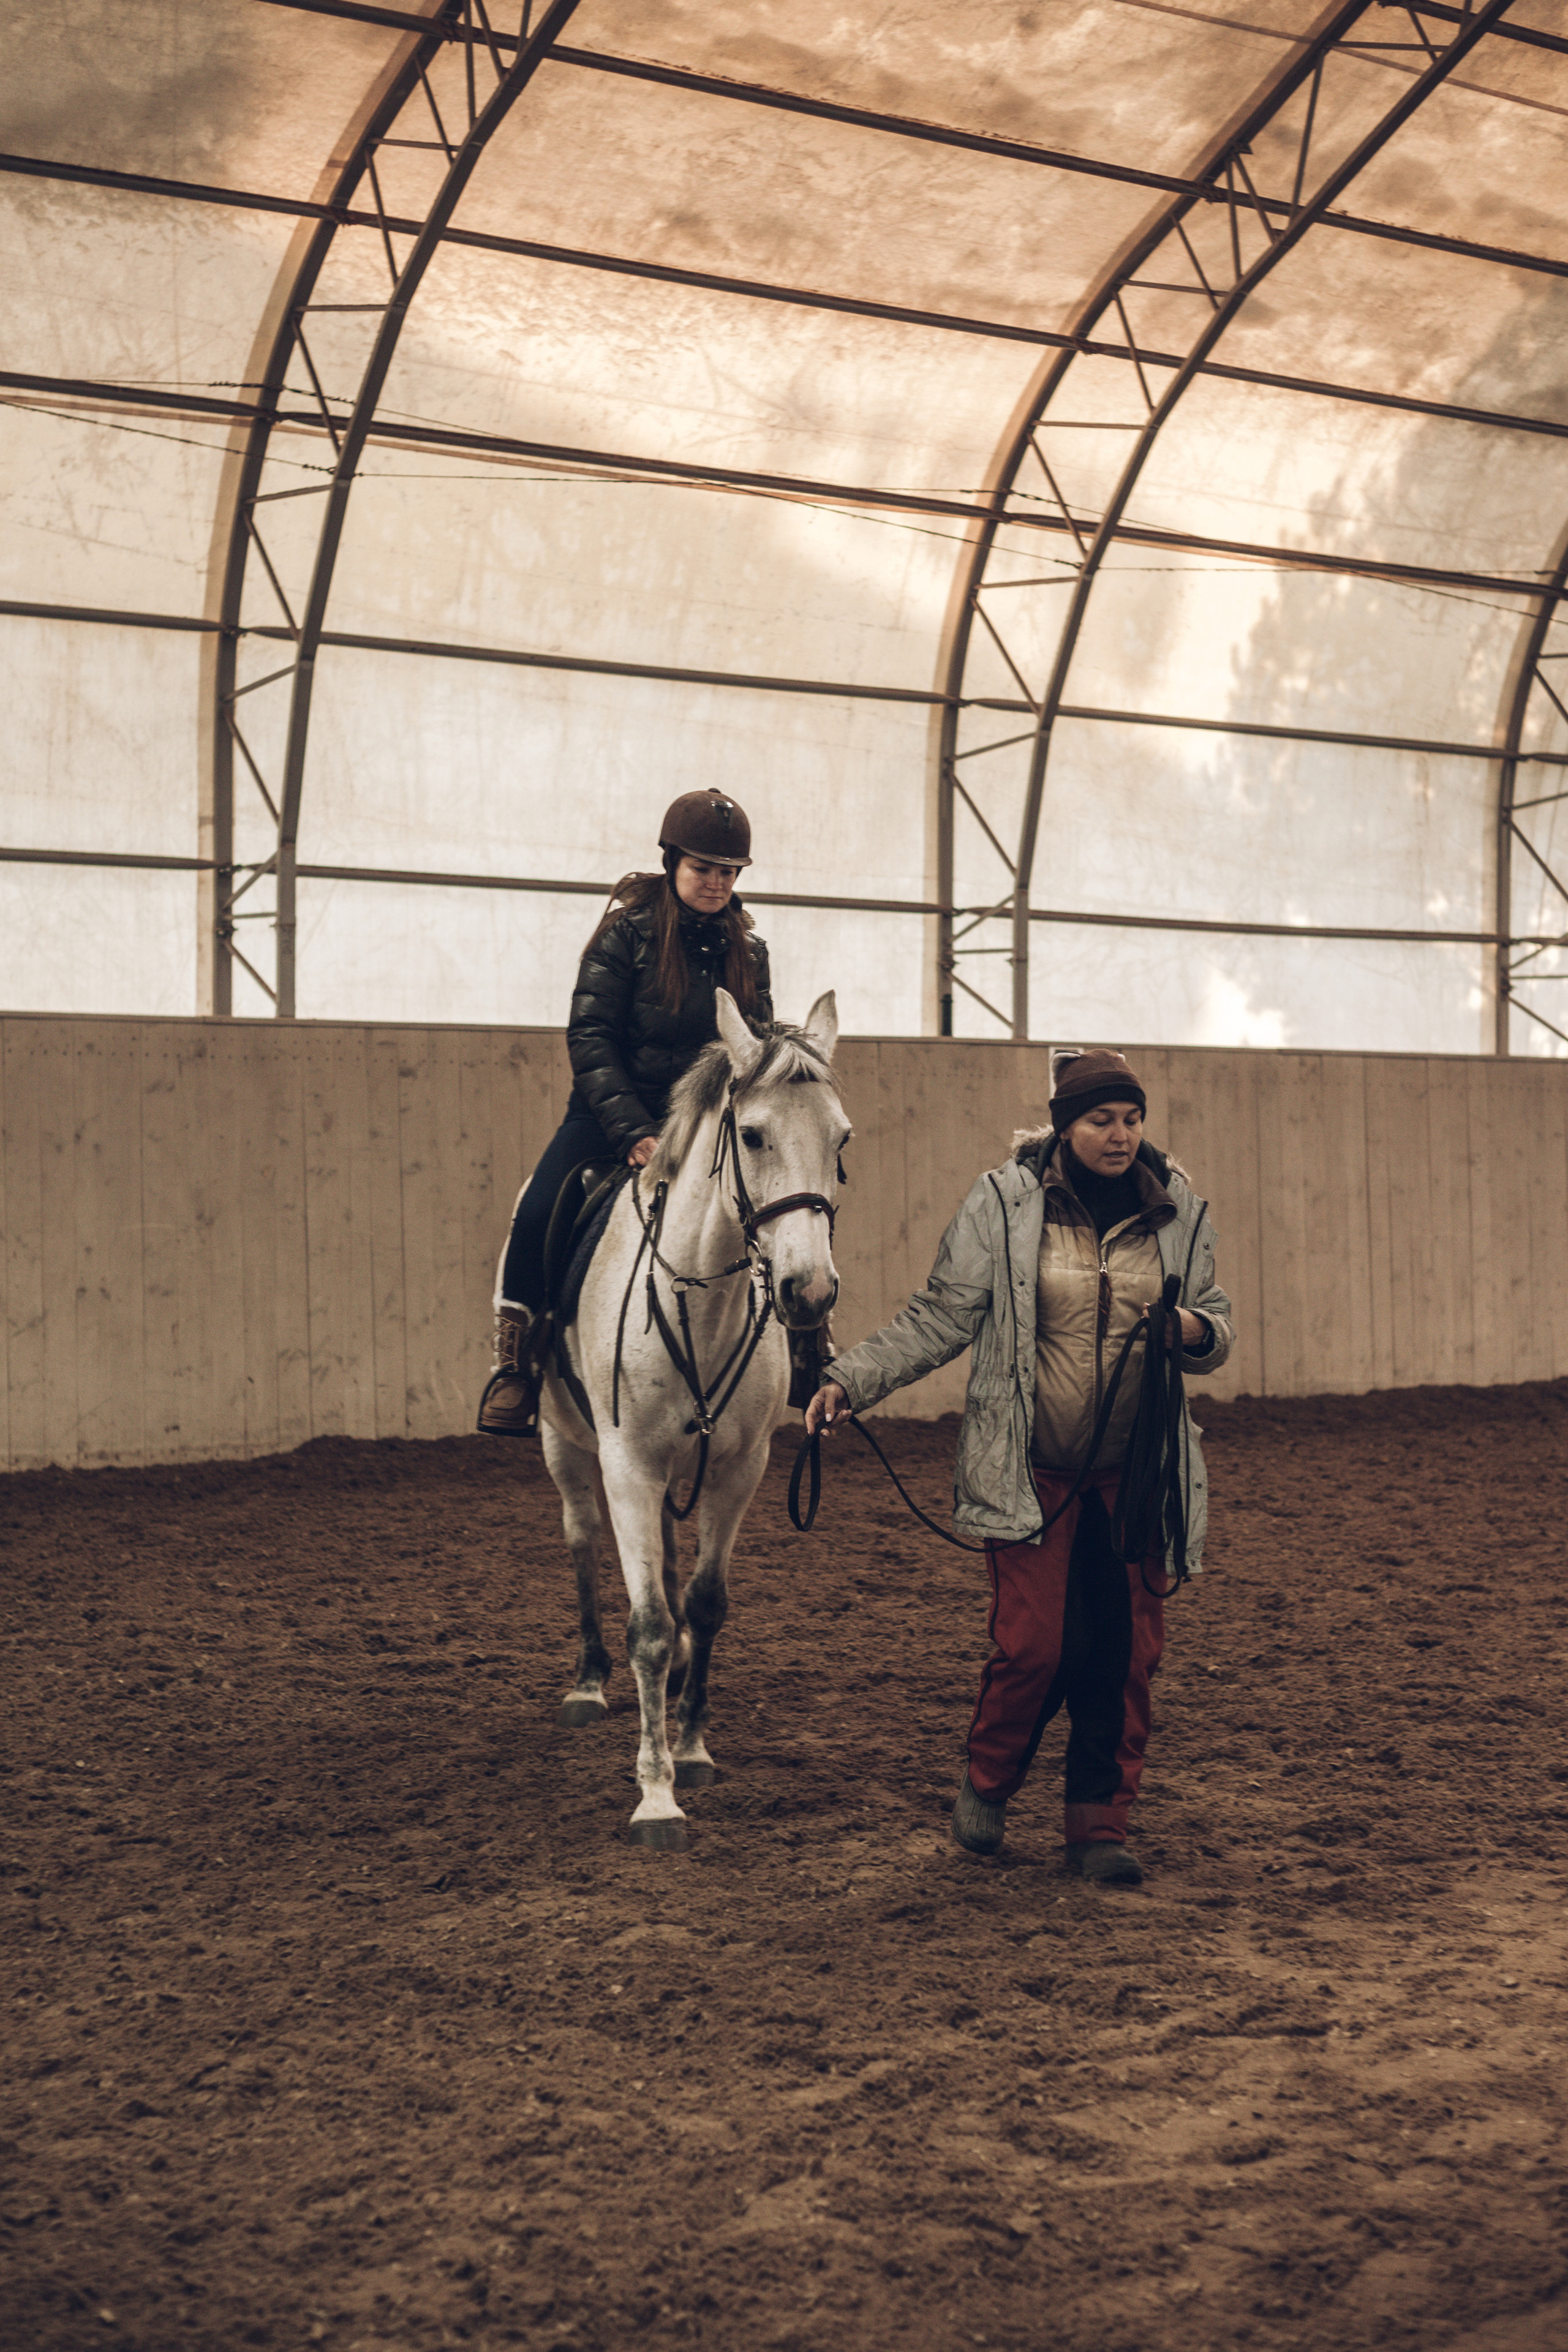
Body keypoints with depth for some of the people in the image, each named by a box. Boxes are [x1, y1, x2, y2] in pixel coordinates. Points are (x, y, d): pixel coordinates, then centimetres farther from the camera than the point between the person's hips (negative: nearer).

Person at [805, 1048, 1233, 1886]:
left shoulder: (1178, 1210, 4)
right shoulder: (1004, 1204, -5)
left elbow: (1215, 1319, 13)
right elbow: (938, 1318, -3)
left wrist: (1199, 1332, -12)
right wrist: (850, 1380, -14)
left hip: (1135, 1471, 3)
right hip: (1030, 1469, -3)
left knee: (1126, 1650, 2)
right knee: (1032, 1642, -6)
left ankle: (1100, 1825, 17)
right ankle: (986, 1785, 23)